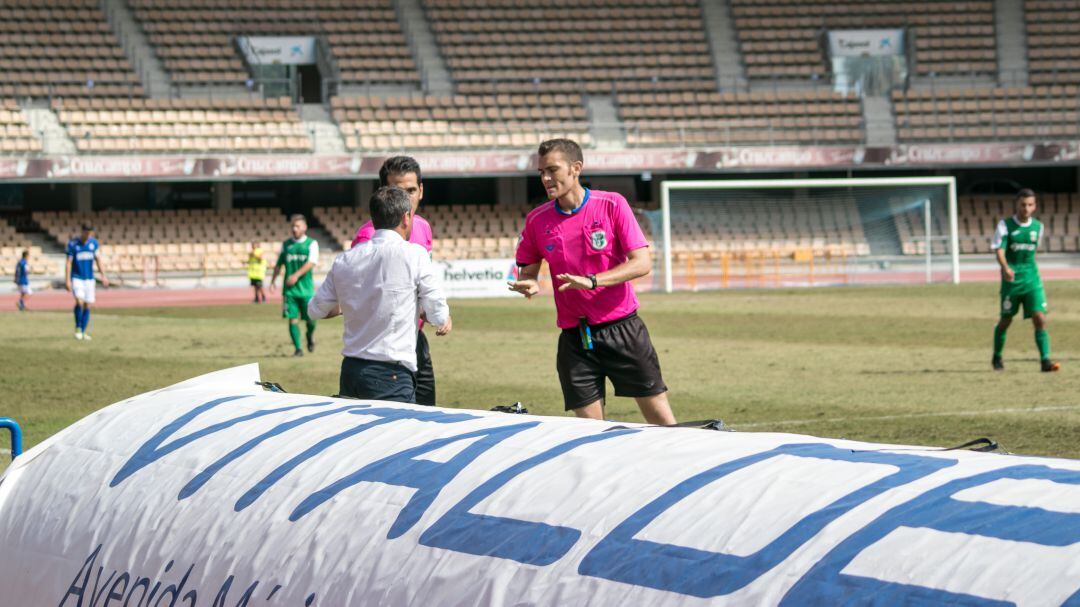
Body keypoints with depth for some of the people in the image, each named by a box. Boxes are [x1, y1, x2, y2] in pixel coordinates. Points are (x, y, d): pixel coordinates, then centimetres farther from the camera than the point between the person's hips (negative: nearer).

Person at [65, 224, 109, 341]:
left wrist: (103, 276, 3)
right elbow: (69, 262, -7)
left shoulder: (93, 242, 4)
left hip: (89, 279, 4)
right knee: (79, 301, -22)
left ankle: (83, 332, 12)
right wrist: (67, 280, -12)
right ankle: (78, 328, -6)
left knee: (88, 306, 2)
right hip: (77, 278, -4)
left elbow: (98, 259, 10)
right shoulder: (73, 244, -7)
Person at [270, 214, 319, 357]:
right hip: (289, 288, 2)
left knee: (310, 319, 0)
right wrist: (273, 281, 10)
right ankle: (297, 349, 1)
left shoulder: (311, 243, 2)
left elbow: (311, 262, -11)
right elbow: (279, 264, 18)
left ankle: (310, 335, 32)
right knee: (293, 319, -5)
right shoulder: (286, 244, 11)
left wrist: (297, 275, -23)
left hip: (306, 287, -2)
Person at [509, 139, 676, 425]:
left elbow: (642, 263, -10)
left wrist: (592, 281, -23)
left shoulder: (611, 204, -5)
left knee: (661, 420, 0)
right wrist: (528, 285, -12)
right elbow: (527, 271, 13)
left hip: (622, 328, -2)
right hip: (574, 338, 2)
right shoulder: (537, 220, 2)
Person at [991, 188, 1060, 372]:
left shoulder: (1038, 226, 6)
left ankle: (1045, 360, -12)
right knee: (1006, 320, 8)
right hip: (1011, 279, -3)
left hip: (1032, 279, 3)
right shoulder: (1005, 225, -6)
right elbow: (999, 249, -17)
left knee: (1040, 318, -12)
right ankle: (997, 357, 28)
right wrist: (1006, 268, -33)